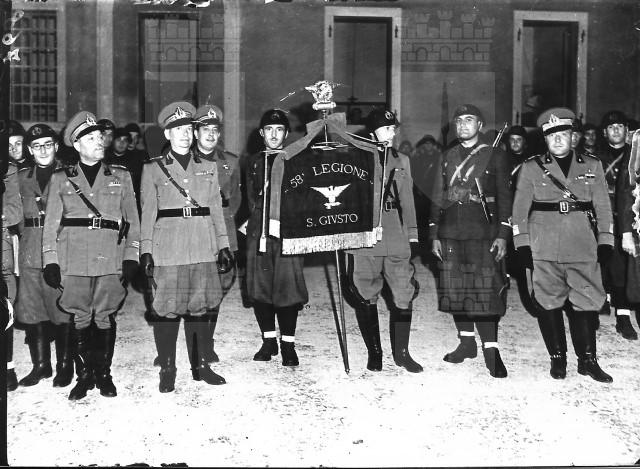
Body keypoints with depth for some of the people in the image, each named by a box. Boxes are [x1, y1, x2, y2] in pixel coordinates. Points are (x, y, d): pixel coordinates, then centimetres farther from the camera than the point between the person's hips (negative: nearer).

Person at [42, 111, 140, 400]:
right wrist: (50, 261, 0)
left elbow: (132, 220, 9)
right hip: (74, 262, 0)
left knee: (106, 319, 2)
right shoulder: (61, 179, 10)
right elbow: (51, 223, 8)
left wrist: (131, 258, 1)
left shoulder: (120, 176, 10)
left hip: (111, 261, 0)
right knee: (80, 320, 2)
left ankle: (104, 374, 15)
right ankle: (84, 376, 13)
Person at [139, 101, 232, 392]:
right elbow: (148, 212, 2)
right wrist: (146, 251, -5)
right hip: (167, 250, -3)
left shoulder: (208, 168, 14)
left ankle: (200, 365, 18)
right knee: (166, 309, -2)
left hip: (203, 249, 3)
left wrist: (223, 245, 7)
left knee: (199, 307, 6)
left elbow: (216, 210, 13)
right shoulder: (153, 169, 5)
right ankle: (167, 370, 10)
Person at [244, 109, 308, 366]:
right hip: (259, 232, 3)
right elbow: (252, 199, 14)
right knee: (258, 286, 3)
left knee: (288, 285, -7)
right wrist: (260, 216, 0)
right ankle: (268, 340, 16)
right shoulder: (253, 162, 15)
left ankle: (288, 344, 2)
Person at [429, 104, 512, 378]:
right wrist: (434, 235, 9)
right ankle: (466, 342, 19)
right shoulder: (448, 158, 15)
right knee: (454, 288, 6)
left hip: (483, 232, -4)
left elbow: (504, 198, 0)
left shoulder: (495, 157, 4)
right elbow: (438, 198, 15)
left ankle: (490, 349, -5)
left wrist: (502, 234, -9)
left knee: (486, 288, -9)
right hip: (450, 233, 4)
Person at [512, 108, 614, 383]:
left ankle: (587, 360, 10)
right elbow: (520, 208, 6)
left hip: (584, 249, 1)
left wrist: (605, 242, 4)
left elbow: (603, 206, 11)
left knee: (586, 303, -1)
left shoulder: (592, 166, 11)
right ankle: (557, 358, 14)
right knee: (549, 305, 2)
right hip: (544, 249, -1)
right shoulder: (531, 168, 7)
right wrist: (522, 244, -1)